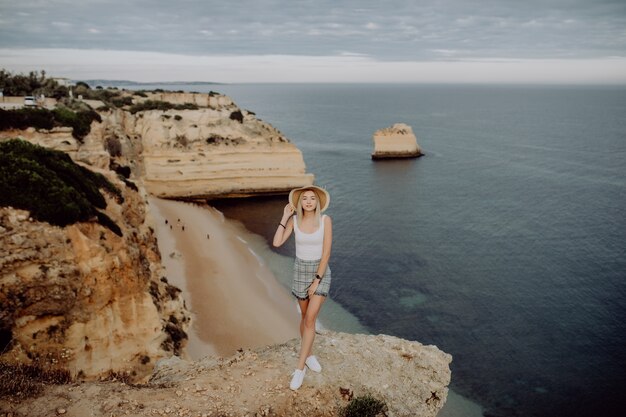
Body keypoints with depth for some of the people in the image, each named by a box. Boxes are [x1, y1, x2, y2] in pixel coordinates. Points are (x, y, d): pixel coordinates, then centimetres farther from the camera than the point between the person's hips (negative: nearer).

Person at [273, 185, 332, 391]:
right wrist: (284, 217, -15)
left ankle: (299, 369, -3)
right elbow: (277, 243, -16)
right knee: (306, 317, 15)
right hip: (301, 271, 3)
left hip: (321, 272, -2)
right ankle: (309, 355, 39)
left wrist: (317, 281, -16)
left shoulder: (326, 220, -15)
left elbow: (326, 252, -15)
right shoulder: (294, 220, -7)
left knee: (310, 319, -11)